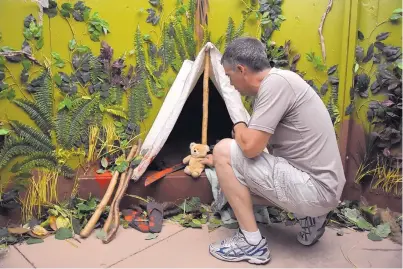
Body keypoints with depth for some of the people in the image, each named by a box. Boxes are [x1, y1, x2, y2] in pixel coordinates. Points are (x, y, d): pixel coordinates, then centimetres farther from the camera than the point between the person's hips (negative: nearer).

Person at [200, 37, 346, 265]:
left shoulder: (276, 82, -18)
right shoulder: (276, 82, 12)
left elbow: (250, 147, -25)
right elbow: (257, 146, 23)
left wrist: (238, 127, -1)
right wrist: (216, 160, 34)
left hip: (315, 188, -10)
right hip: (319, 186, 10)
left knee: (224, 150, -11)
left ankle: (252, 242, -4)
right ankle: (309, 216, 16)